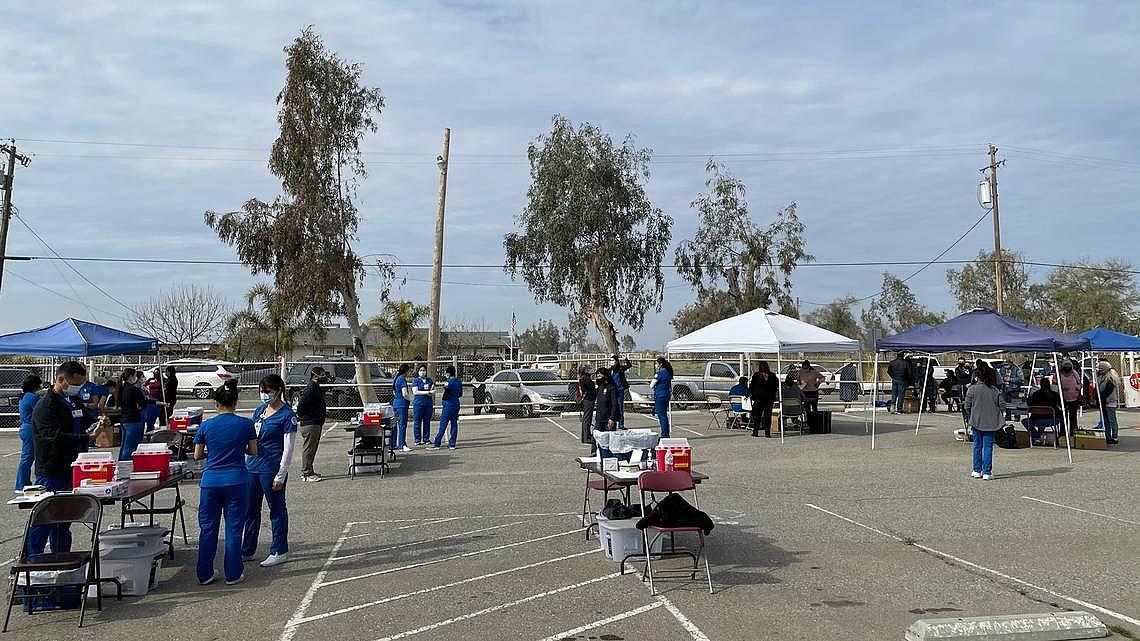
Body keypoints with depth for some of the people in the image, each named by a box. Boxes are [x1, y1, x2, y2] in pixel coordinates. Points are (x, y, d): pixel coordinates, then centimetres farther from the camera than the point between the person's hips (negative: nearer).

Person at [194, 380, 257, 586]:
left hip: (210, 482, 2)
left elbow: (197, 455, 6)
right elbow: (253, 452, 4)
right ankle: (233, 574, 12)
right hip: (236, 482, -1)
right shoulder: (246, 424, -4)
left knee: (208, 528, 13)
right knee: (234, 529, 6)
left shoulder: (206, 426, -1)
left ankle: (205, 574, 20)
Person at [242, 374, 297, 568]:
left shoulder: (287, 415, -12)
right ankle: (247, 550, 29)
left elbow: (288, 449, -13)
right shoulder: (259, 410, 10)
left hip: (271, 468, -7)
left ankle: (279, 552, 15)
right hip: (253, 465, 8)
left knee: (276, 509, 4)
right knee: (250, 508, 15)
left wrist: (281, 476, -15)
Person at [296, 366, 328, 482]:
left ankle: (309, 471, 24)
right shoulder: (310, 389, -18)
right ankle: (306, 474, 0)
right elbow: (301, 404, -23)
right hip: (310, 424, -11)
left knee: (312, 448, 16)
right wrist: (301, 416, -11)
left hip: (316, 423, 11)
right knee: (308, 449, -5)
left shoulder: (316, 388, 16)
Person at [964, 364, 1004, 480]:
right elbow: (1002, 406, -2)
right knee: (988, 446, 3)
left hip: (977, 421, 0)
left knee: (977, 446, 11)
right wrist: (995, 412, 16)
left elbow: (967, 406, -5)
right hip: (991, 423, 0)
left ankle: (977, 471, 17)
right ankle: (987, 472, 2)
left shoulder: (972, 389, -6)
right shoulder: (995, 390, -2)